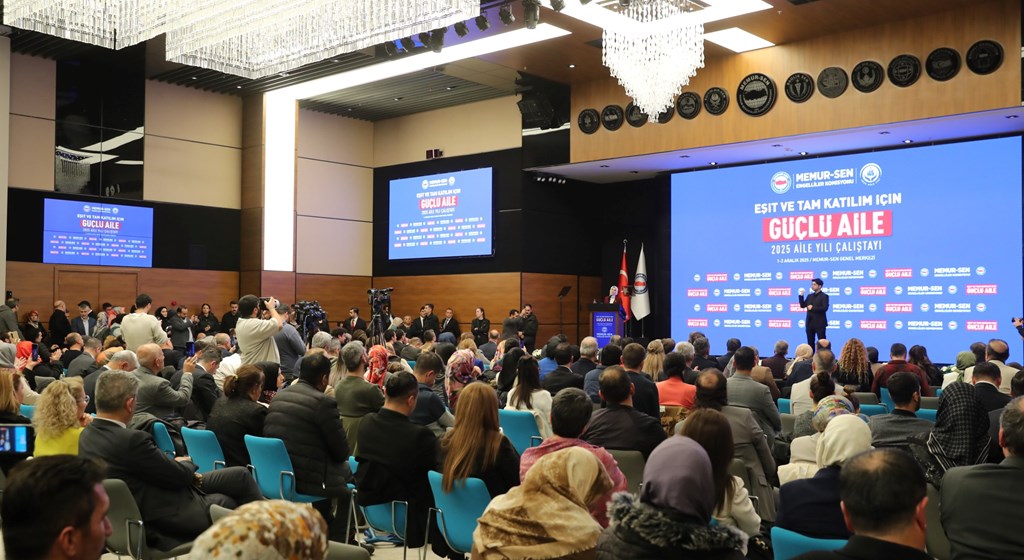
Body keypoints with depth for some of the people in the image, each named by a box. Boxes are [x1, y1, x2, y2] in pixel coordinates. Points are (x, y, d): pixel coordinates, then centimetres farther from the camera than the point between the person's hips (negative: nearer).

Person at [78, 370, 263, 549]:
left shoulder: (87, 435, 0)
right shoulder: (131, 440, -29)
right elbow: (180, 475, -17)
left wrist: (187, 474, 0)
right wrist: (187, 462, 6)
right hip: (168, 519, -9)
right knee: (241, 476, 8)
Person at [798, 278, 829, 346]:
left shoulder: (824, 296, -5)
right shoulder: (810, 296, 14)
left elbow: (824, 308, -16)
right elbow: (803, 305, 9)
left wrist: (813, 308, -14)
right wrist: (801, 295, 0)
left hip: (820, 323, -6)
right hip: (810, 323, 6)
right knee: (810, 343, 9)